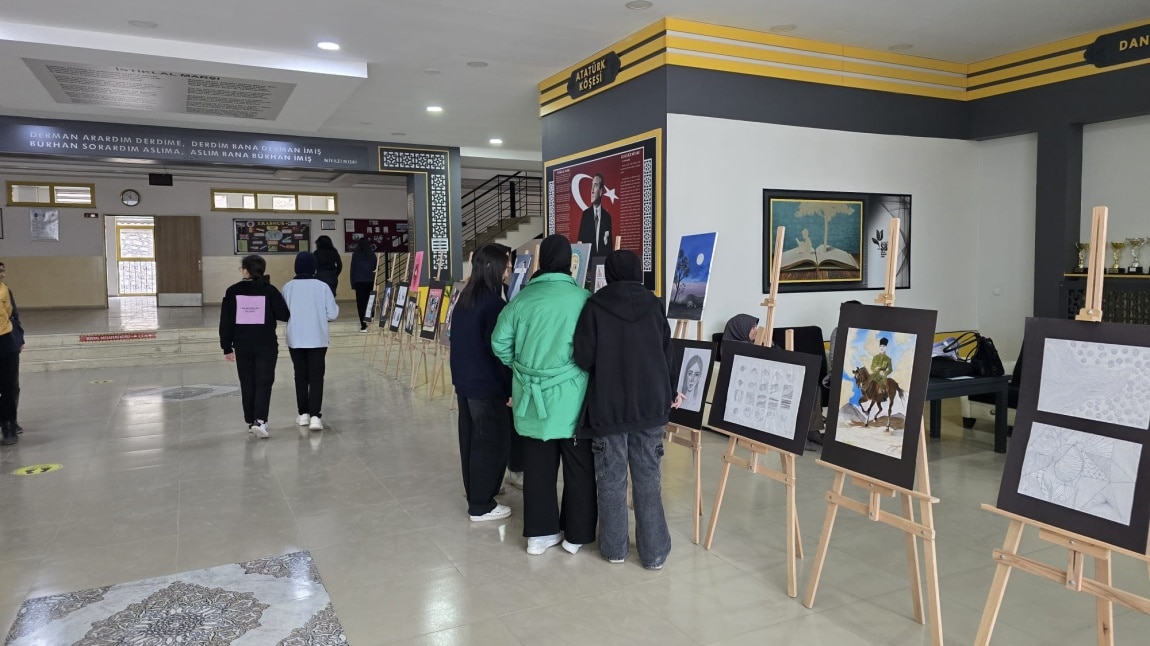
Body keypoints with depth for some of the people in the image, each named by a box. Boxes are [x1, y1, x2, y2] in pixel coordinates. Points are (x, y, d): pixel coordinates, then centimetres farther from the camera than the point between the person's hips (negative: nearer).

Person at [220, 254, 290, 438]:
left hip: (242, 346, 2)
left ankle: (251, 421, 22)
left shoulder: (233, 291, -1)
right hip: (266, 345, -2)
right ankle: (259, 420, -15)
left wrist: (227, 347, 6)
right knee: (263, 383, 1)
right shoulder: (270, 290, -6)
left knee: (247, 384, 14)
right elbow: (284, 315, -6)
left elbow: (226, 321, 0)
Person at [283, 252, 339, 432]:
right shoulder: (322, 287, -8)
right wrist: (327, 309, 16)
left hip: (295, 339, 2)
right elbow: (332, 314, -5)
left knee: (300, 377, 14)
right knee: (316, 377, 1)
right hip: (318, 339, -2)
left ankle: (303, 414, 20)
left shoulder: (288, 287, -4)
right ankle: (315, 416, -8)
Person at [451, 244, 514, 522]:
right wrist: (510, 388, -13)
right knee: (490, 444, 2)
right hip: (487, 386, -9)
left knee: (471, 440, 17)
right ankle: (481, 505, 10)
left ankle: (474, 494, 31)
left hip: (465, 382, 9)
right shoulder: (493, 303, -19)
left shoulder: (464, 298, 8)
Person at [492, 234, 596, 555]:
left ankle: (540, 533, 23)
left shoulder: (521, 299, -1)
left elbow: (500, 343, 5)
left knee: (538, 466, 13)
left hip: (533, 396, 3)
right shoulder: (583, 299, -11)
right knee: (579, 466, 11)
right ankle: (577, 534, 21)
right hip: (572, 396, -3)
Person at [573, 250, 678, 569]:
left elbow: (583, 358, -10)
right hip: (650, 405, 2)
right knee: (648, 479, 9)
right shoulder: (653, 305, 1)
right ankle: (654, 552, 14)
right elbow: (667, 355, 5)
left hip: (608, 406, -2)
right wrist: (671, 391, 21)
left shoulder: (595, 306, -6)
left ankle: (614, 548, 21)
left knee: (611, 479, 11)